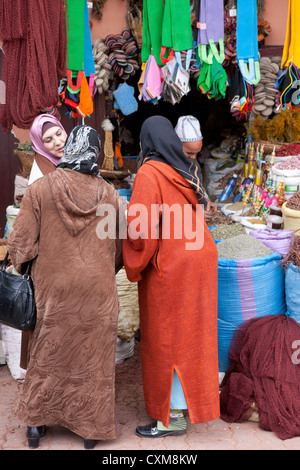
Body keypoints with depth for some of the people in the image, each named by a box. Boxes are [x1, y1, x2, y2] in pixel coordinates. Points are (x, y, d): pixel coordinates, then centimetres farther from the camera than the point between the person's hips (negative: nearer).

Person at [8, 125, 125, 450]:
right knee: (93, 356, 12)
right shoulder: (109, 194, -5)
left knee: (47, 355, 16)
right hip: (97, 290, 0)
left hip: (54, 288, 0)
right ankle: (91, 428, 22)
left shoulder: (40, 188, -10)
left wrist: (20, 266, 13)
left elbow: (22, 241, -7)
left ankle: (37, 424, 26)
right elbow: (120, 247, 4)